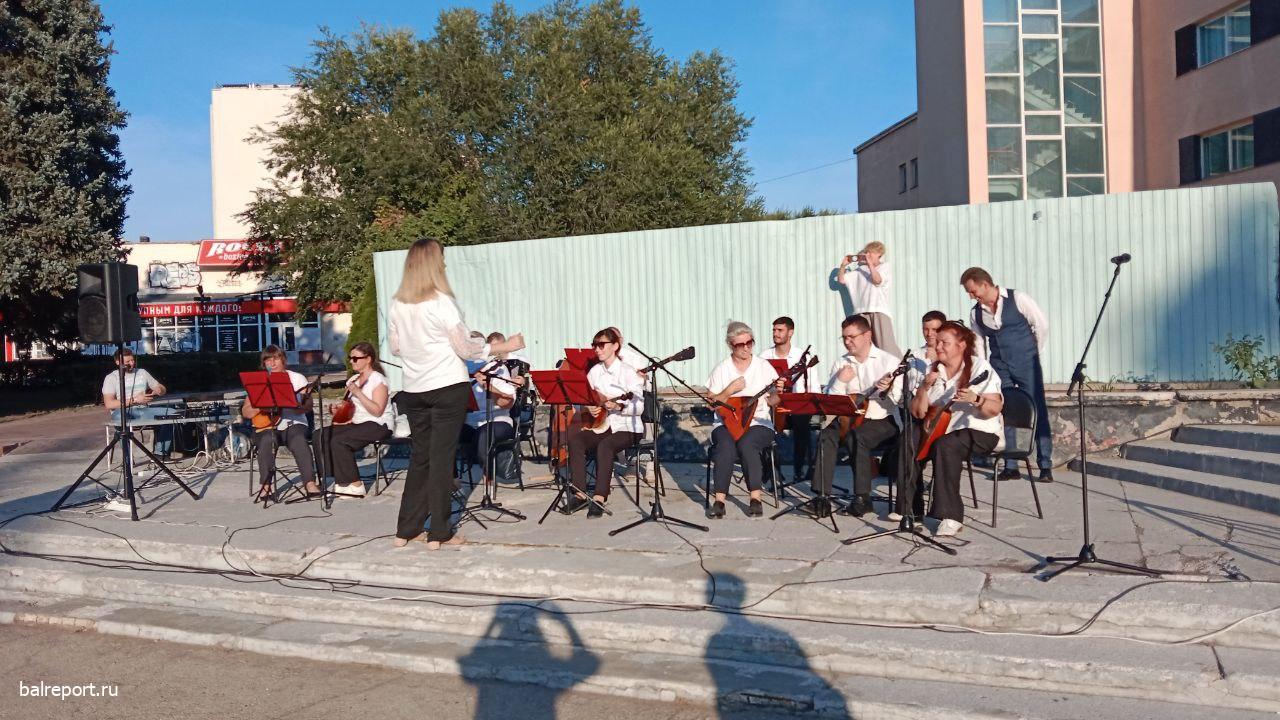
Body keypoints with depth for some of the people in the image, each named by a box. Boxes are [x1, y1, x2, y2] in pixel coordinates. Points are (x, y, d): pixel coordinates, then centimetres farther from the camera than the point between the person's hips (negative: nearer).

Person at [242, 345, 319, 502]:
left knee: (299, 441, -33)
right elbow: (245, 412, 8)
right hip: (266, 425, 1)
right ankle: (266, 485, -29)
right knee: (266, 442, -33)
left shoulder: (297, 378, 10)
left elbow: (307, 407, 0)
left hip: (293, 423, -1)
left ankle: (310, 483, -35)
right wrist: (259, 407, -13)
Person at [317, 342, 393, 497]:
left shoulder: (378, 380, -7)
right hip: (356, 422, 8)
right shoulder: (353, 379, 16)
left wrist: (358, 393, -23)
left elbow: (377, 411, -18)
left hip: (379, 425, -8)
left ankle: (355, 485, -14)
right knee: (322, 435, -11)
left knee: (338, 441, -26)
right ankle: (342, 480, -7)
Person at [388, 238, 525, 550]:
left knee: (419, 457, 14)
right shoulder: (442, 302, -13)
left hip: (414, 390, 5)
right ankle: (439, 533, 5)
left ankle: (405, 530, 18)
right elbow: (465, 348, -10)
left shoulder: (397, 305, 4)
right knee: (442, 458, 1)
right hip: (447, 387, -5)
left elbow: (395, 347, 14)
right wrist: (505, 346, -1)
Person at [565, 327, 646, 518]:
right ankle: (580, 494, -18)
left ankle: (599, 498, -29)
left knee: (605, 446, -35)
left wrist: (618, 406, -28)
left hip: (626, 427, -5)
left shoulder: (628, 372, -8)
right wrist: (588, 407, -7)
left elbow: (639, 407, -11)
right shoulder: (594, 371, 9)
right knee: (575, 441, -22)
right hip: (600, 424, 5)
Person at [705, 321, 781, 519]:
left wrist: (776, 394, -20)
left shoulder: (764, 367, 7)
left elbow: (772, 403, 3)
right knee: (725, 445, -32)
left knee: (746, 443, -33)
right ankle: (719, 500, -28)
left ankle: (755, 499, -26)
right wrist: (730, 390, -10)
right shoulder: (721, 369, 8)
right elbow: (711, 403, 4)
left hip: (758, 423, -1)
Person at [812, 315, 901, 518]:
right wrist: (841, 381, -11)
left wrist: (885, 391, -29)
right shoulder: (840, 364, 10)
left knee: (855, 436, -33)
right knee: (826, 435, -25)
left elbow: (898, 401, -9)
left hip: (882, 422, -4)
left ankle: (863, 497, -25)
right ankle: (822, 496, -25)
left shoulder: (889, 362, -2)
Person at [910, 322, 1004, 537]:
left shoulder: (979, 368, -6)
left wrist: (975, 400, -32)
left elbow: (995, 409, -13)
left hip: (980, 431, -5)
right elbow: (917, 413, 5)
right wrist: (924, 387, -10)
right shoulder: (933, 371, 9)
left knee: (945, 445, -35)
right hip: (940, 429, 6)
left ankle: (950, 517, -31)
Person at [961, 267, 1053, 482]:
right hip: (999, 367, 4)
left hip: (1026, 365, -4)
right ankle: (1010, 466, 9)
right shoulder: (976, 314, 5)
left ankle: (1045, 466, 2)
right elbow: (978, 345, 10)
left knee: (1038, 413, -3)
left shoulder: (1018, 299, -9)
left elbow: (1042, 324, -2)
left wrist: (1035, 353, 4)